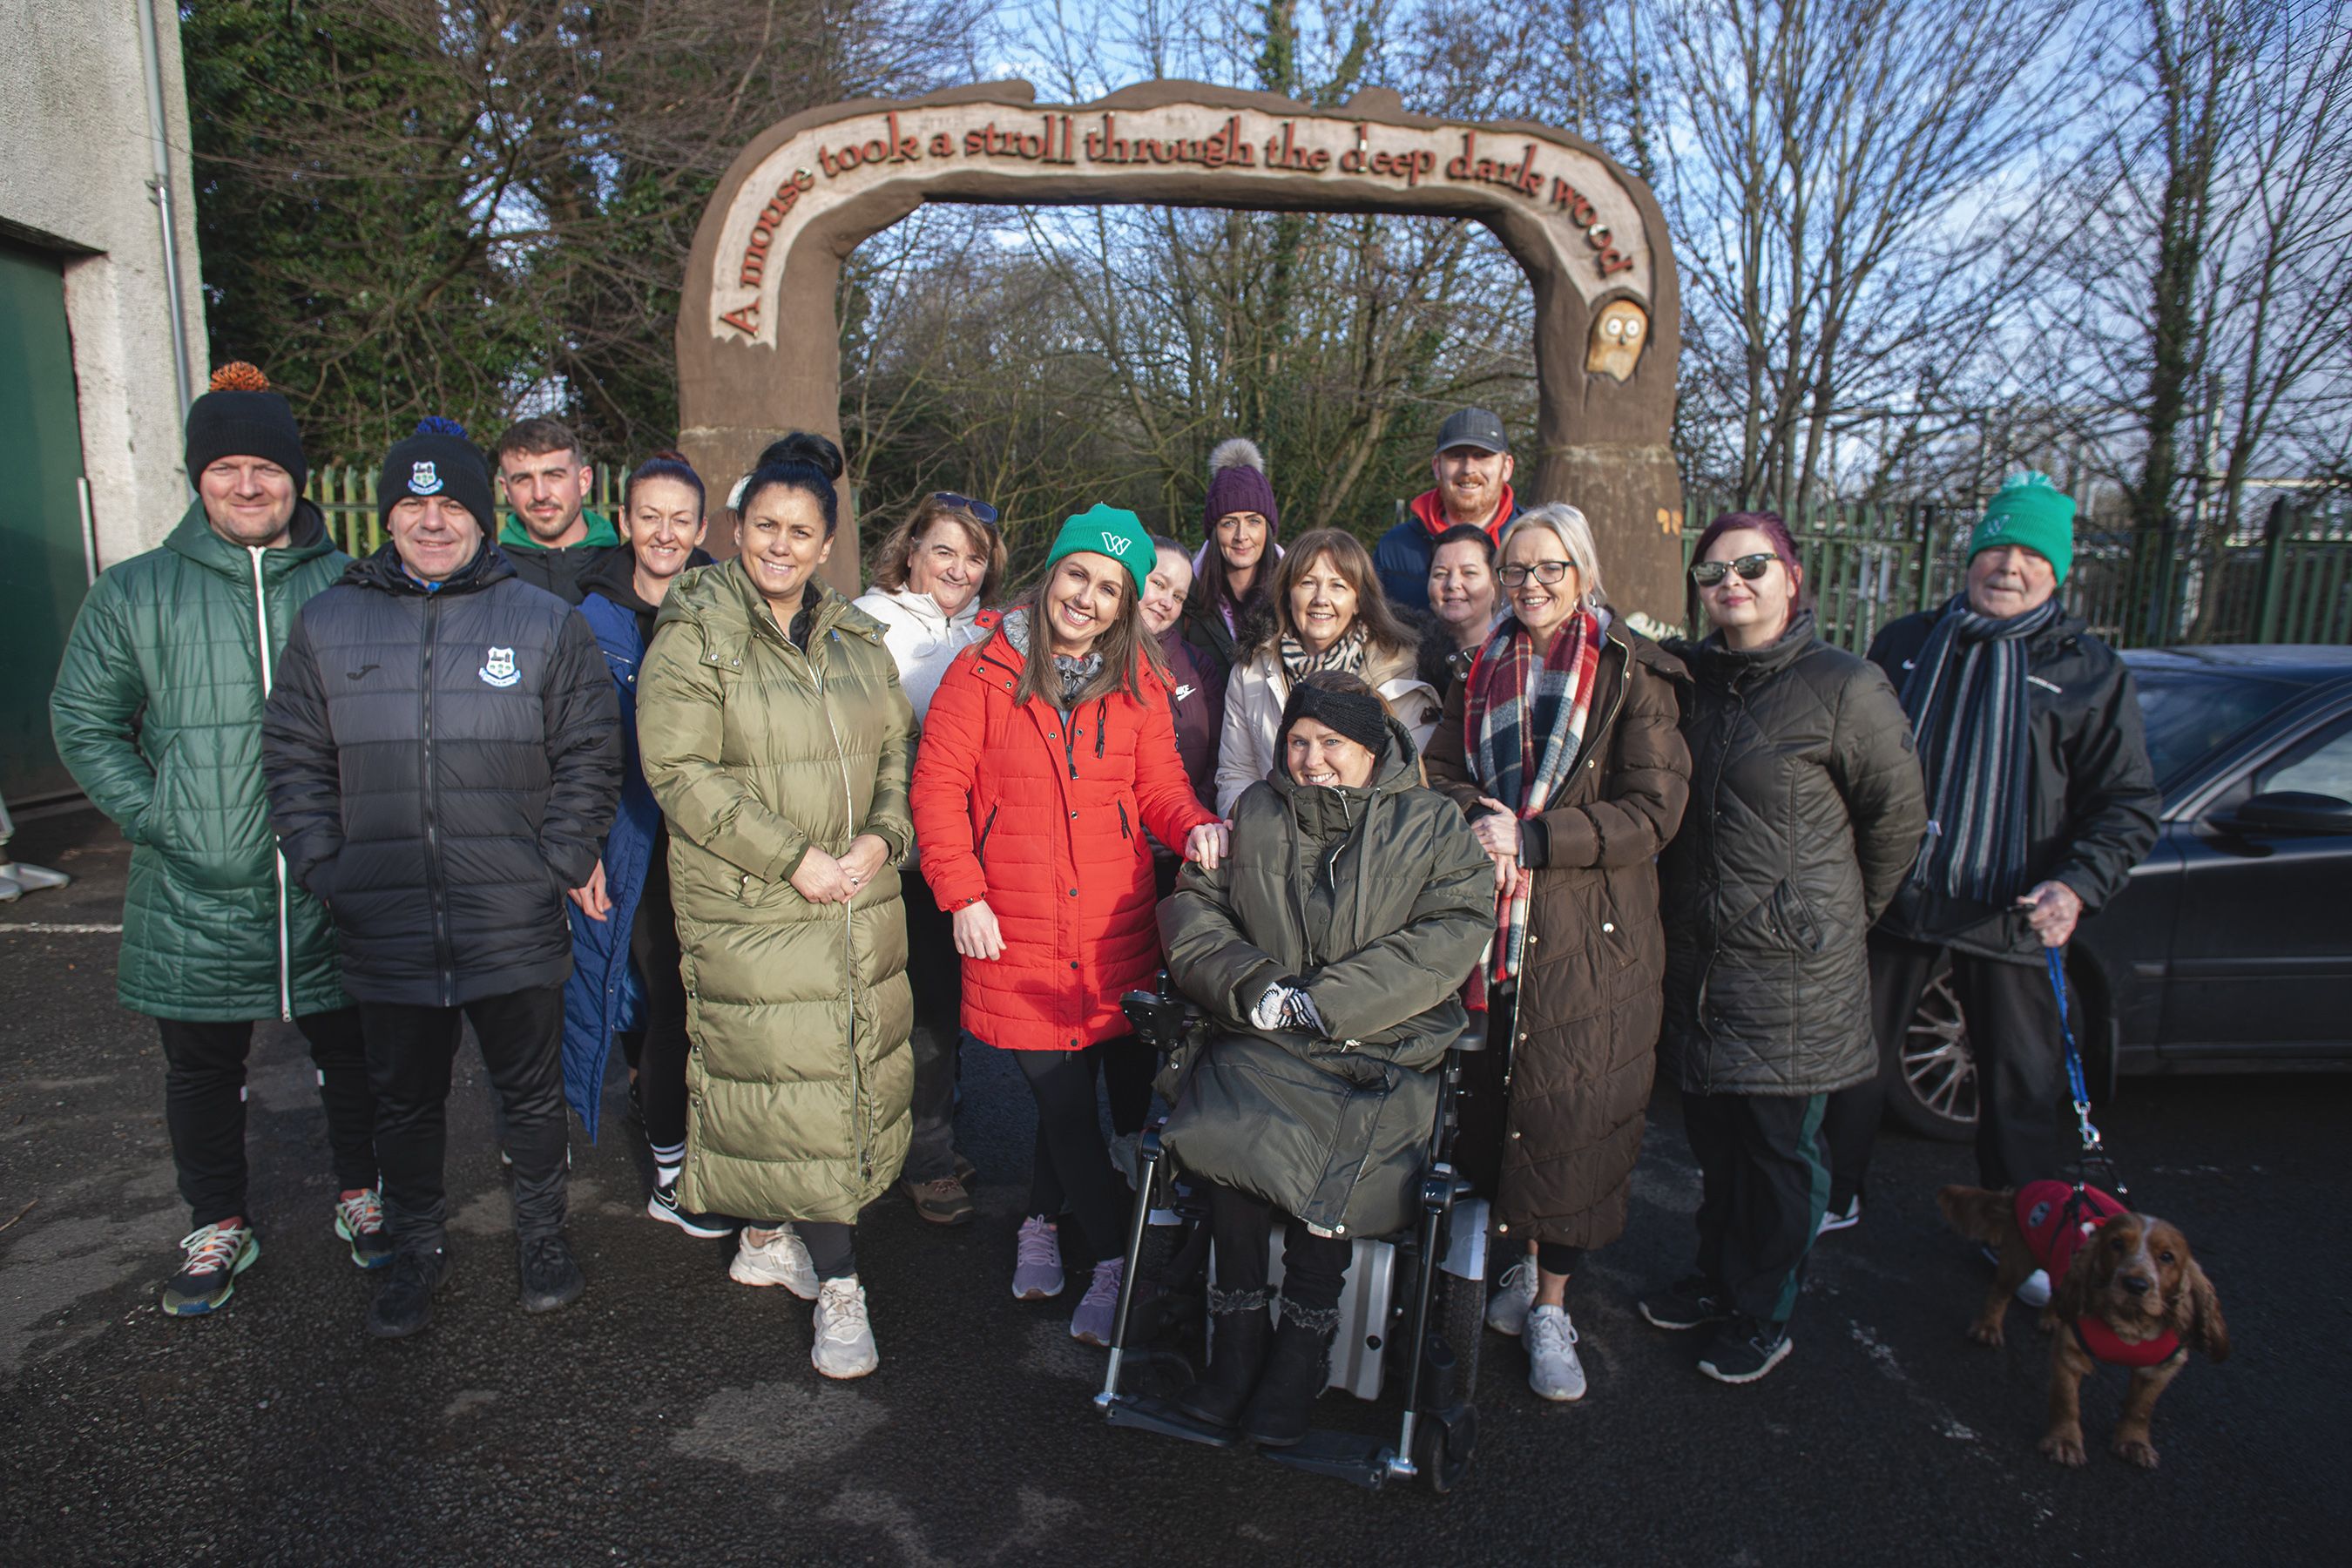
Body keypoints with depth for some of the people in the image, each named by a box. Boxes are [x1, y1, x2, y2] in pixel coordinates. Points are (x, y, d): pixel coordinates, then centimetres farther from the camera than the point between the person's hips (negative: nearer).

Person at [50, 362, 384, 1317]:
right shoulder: (134, 594, 3)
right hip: (193, 897, 1)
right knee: (202, 1070, 14)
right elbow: (82, 722, 6)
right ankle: (218, 1226, 33)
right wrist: (156, 818, -6)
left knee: (351, 1054, 13)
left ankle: (361, 1194, 34)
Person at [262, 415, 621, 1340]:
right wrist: (323, 870, -1)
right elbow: (294, 761, 9)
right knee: (404, 1103, 17)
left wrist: (558, 865, -8)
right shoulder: (327, 624, 5)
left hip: (516, 927, -1)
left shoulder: (544, 623, -1)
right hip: (385, 930, 2)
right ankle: (417, 1249, 37)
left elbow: (591, 755, 0)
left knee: (532, 1093, 14)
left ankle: (542, 1232, 36)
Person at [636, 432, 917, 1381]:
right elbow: (682, 772, -12)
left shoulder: (856, 640, 13)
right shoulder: (694, 636, -4)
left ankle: (768, 1237, 32)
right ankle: (837, 1285, 7)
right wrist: (793, 856, -16)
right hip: (750, 908, -5)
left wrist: (880, 837, -4)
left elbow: (897, 748, 15)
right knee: (787, 1080, -5)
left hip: (859, 902, 6)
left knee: (854, 1074, 11)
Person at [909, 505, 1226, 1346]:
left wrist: (1194, 826, -12)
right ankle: (1112, 1261, 20)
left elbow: (1159, 784, 10)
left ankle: (1042, 1221, 34)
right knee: (1063, 1097, 3)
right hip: (1019, 934, -3)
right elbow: (938, 786, -1)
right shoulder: (985, 671, -1)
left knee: (1130, 1089, 7)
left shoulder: (1137, 684, 8)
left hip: (1118, 930, 3)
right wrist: (963, 894, -8)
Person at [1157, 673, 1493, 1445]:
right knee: (1233, 1123, -28)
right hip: (1264, 1042, 2)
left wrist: (1325, 1000, -14)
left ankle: (1300, 1352, -10)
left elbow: (1452, 932, -6)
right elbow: (1192, 905, 13)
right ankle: (1237, 1342, -12)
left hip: (1384, 1047, -2)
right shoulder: (1254, 814, 16)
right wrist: (1250, 983, -8)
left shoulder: (1432, 824, 7)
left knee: (1335, 1159, -30)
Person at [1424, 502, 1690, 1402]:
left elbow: (1653, 811, -10)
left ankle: (1553, 1308, 16)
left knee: (1570, 1114, 2)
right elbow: (1441, 772, 11)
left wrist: (1533, 836, -17)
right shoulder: (1484, 670, 11)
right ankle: (1524, 1262, 31)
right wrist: (1482, 824, -10)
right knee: (1499, 1101, 9)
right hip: (1496, 926, 4)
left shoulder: (1632, 672, -4)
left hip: (1593, 938, -4)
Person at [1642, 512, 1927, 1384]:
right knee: (1713, 1137, 17)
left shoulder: (1846, 688, -10)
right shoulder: (1692, 677, 6)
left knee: (1780, 1149, 7)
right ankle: (1718, 1281, 36)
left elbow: (1897, 821, -2)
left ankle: (1762, 1319, 24)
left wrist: (1839, 915, 6)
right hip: (1696, 954, 5)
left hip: (1791, 967, -5)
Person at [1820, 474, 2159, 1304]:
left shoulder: (2089, 670, 0)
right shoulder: (1905, 644, 5)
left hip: (2010, 918, -1)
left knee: (2020, 1087, 12)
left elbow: (2129, 803, -1)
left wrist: (2077, 884, -19)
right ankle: (1836, 1196, 31)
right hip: (1891, 898, 1)